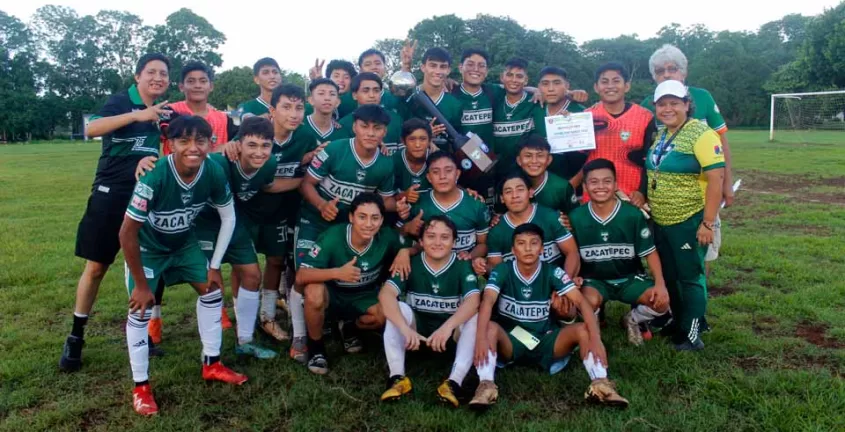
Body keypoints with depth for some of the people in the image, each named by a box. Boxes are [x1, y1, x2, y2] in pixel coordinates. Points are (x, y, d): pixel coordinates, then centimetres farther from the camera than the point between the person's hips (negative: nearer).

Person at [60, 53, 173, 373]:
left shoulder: (165, 112, 8)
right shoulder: (121, 101, -6)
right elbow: (91, 129, -25)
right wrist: (138, 115, -33)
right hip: (111, 194, -4)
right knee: (96, 266, 2)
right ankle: (76, 337, 17)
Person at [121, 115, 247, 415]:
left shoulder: (214, 173, -24)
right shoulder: (155, 177, -37)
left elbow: (228, 217, -7)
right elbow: (127, 233, -30)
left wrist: (215, 265, -6)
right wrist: (140, 284, -22)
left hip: (184, 242, 5)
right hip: (148, 245, -5)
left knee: (211, 289, 4)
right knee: (141, 307, -10)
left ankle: (211, 364, 20)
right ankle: (141, 386, 7)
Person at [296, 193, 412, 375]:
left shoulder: (387, 237, -19)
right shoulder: (332, 237, -27)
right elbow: (301, 276, -31)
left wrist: (405, 251, -25)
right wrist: (337, 273, -48)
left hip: (363, 298, 3)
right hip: (331, 295, -3)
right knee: (314, 291, -36)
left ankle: (351, 330, 10)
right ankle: (315, 346, -6)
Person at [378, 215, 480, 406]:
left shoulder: (463, 266, -12)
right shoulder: (411, 264, -10)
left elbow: (473, 301, -29)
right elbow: (386, 294, -27)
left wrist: (447, 327, -46)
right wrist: (405, 329, -44)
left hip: (452, 331, 0)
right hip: (417, 328, 1)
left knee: (476, 316, -28)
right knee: (398, 308, -26)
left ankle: (453, 382, -35)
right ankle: (397, 377, -29)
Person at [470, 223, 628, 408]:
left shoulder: (553, 273, -8)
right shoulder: (502, 271, -11)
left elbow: (582, 302, -18)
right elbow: (487, 302, -27)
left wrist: (595, 338, -35)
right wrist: (481, 337, -46)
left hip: (545, 340, 2)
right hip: (509, 341, -1)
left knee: (583, 329, -22)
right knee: (490, 328, -33)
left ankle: (601, 385, -32)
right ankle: (486, 386, -44)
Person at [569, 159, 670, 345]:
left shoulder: (633, 214, -12)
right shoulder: (576, 217, -10)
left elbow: (650, 252, -6)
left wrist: (660, 283, -18)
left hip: (629, 277, 1)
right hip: (594, 279, -1)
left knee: (661, 302, -21)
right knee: (590, 301, -34)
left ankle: (632, 319, 14)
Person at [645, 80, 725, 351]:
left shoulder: (700, 134, -14)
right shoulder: (659, 136, 9)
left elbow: (716, 178, -20)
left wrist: (708, 223, -22)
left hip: (689, 222, -7)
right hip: (660, 222, 7)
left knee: (690, 277, 3)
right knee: (666, 275, 17)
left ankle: (691, 335, 16)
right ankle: (673, 324, 33)